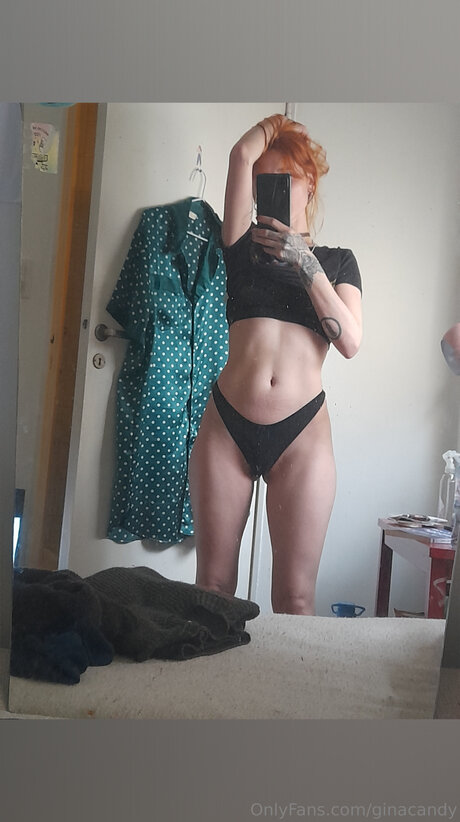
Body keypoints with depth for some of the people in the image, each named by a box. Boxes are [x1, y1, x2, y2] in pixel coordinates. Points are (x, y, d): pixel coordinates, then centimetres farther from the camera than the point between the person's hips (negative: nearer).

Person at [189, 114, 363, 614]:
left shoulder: (337, 261, 15)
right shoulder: (245, 246, 13)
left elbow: (350, 342, -2)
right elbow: (242, 154, 1)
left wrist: (306, 264, -8)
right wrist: (276, 124, 20)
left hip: (301, 430, 0)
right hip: (227, 424, 1)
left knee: (295, 596, -1)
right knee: (212, 585, 5)